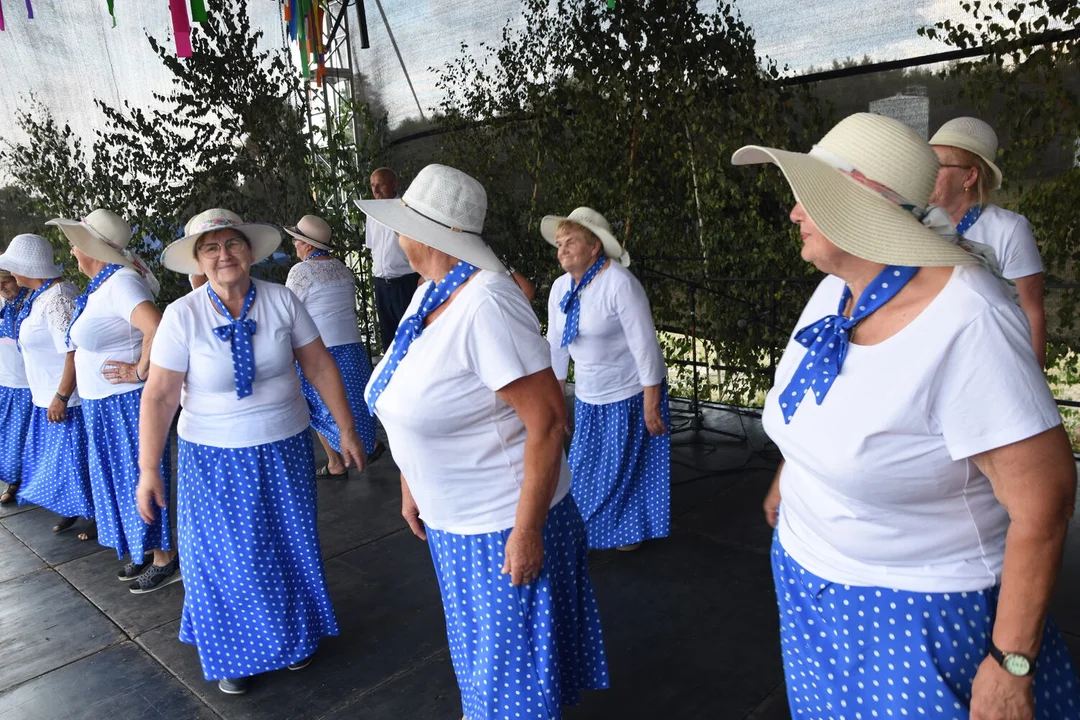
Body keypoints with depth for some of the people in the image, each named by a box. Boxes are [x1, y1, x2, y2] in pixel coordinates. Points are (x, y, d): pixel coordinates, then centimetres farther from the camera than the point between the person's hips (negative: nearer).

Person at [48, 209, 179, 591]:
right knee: (122, 478, 17)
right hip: (105, 403, 10)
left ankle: (165, 559, 14)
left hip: (127, 402, -10)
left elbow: (156, 327, -39)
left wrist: (140, 371, -27)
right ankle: (147, 551, 31)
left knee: (138, 478, 1)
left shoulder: (120, 283, -22)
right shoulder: (102, 284, 10)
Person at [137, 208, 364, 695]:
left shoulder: (281, 300, -7)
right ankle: (233, 653, 35)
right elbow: (159, 395, -11)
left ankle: (295, 638, 39)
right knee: (226, 557, 10)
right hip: (214, 458, -1)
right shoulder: (182, 315, -12)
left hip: (285, 449, 2)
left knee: (290, 548, 14)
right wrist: (148, 470, -13)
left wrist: (346, 429, -1)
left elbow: (320, 367, -3)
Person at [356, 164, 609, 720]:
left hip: (502, 525, -8)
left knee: (511, 664, 12)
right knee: (479, 648, 27)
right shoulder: (429, 294, 1)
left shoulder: (485, 304, -27)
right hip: (449, 518, 8)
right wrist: (410, 485, 15)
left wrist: (526, 531, -24)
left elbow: (548, 420, -27)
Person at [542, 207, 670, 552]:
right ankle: (590, 526, 36)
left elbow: (645, 345, -20)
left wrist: (651, 406, -19)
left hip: (630, 393, -6)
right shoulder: (561, 288, 1)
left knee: (628, 465, 8)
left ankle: (631, 530, 32)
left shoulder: (620, 283, -20)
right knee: (585, 464, 13)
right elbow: (556, 346, 8)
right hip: (588, 396, 6)